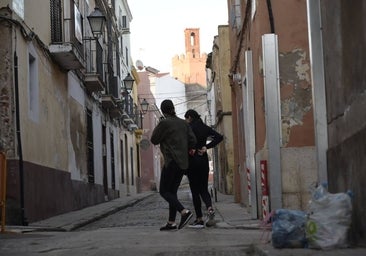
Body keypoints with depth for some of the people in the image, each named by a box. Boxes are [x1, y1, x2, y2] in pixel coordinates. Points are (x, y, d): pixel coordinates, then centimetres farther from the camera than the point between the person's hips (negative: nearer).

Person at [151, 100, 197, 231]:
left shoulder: (164, 123, -10)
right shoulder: (183, 123, 9)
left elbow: (154, 140, -2)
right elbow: (193, 140, 4)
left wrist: (157, 127, 11)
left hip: (171, 162, -7)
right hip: (183, 163, 7)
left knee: (164, 191, -2)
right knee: (172, 191, 13)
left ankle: (184, 212, -20)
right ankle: (171, 222, 12)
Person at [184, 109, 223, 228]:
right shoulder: (205, 128, 9)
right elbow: (219, 137, 1)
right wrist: (206, 147, -1)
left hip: (192, 161, -5)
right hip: (204, 161, 5)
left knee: (195, 191, 1)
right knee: (204, 189, 12)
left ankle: (199, 219, 1)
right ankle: (210, 208, -16)